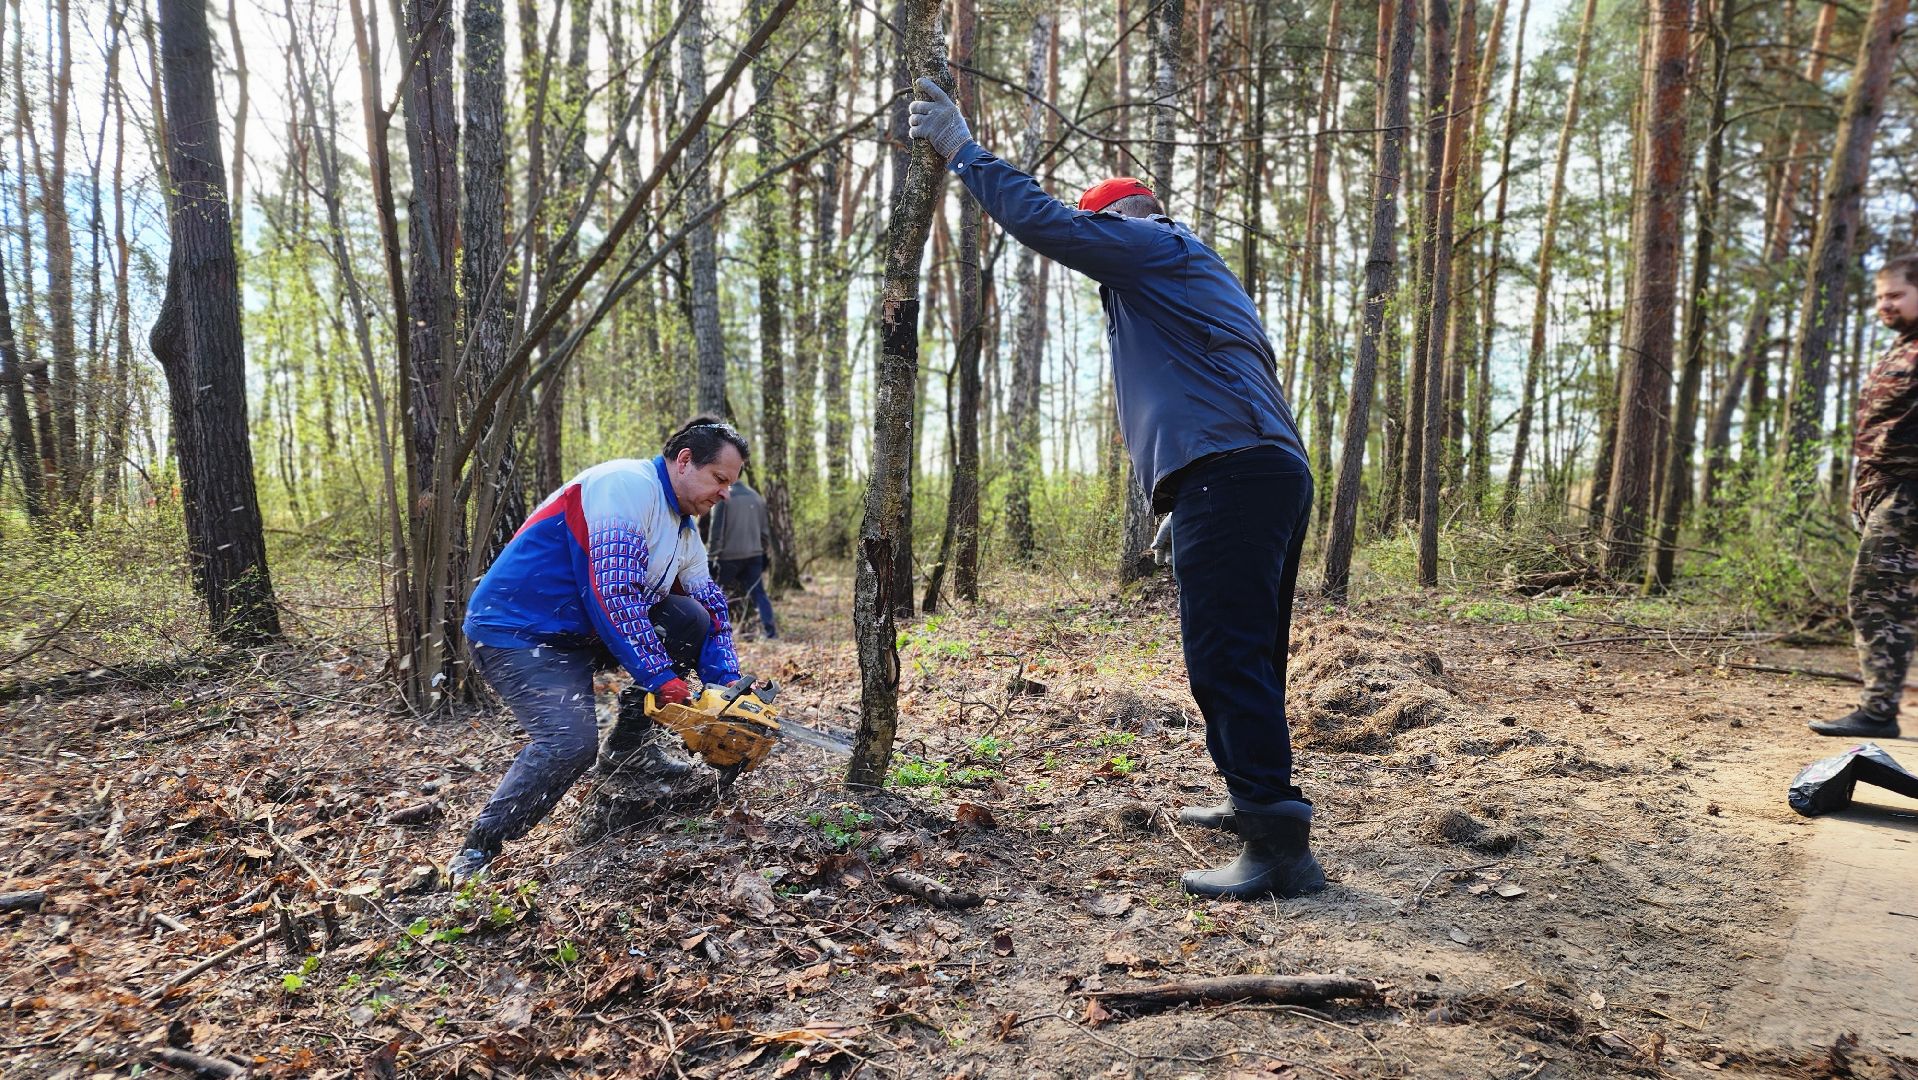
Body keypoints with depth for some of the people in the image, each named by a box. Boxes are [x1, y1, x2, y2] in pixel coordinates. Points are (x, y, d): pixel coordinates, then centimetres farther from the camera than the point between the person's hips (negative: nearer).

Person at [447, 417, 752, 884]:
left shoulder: (684, 529, 10)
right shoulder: (628, 485, -20)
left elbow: (713, 609, 11)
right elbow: (614, 593, -27)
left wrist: (729, 683, -4)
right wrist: (664, 681, -25)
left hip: (581, 634, 9)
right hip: (513, 630, -9)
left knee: (692, 621, -1)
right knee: (570, 740, -27)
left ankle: (631, 741, 10)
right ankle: (477, 851, -7)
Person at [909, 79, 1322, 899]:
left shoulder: (1152, 243, 5)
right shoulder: (1191, 276, 34)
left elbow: (1044, 220, -4)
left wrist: (962, 150, 7)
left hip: (1226, 474, -10)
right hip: (1274, 472, 11)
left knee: (1227, 657, -12)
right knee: (1242, 657, 17)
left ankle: (1280, 848, -11)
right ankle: (1256, 801, 29)